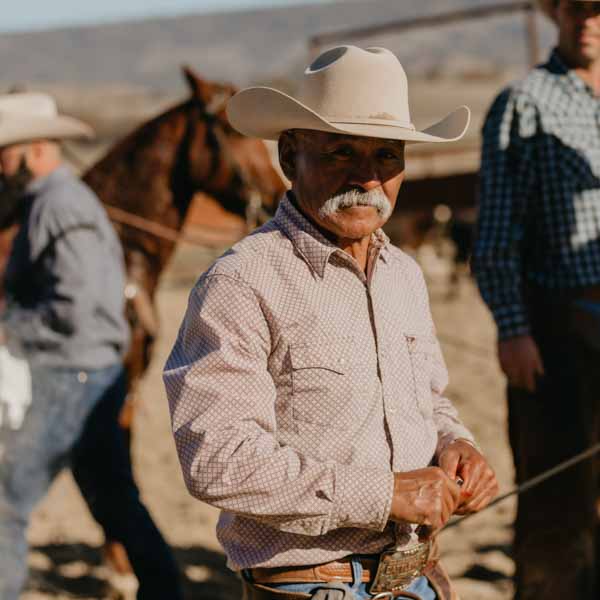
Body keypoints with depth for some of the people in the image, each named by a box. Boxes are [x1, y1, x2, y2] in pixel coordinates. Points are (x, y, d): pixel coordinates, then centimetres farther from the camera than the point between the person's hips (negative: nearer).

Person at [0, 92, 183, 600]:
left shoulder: (61, 209, -18)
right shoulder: (48, 202, 15)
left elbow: (71, 311, -26)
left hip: (65, 380, -10)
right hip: (95, 377, 10)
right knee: (115, 501, 16)